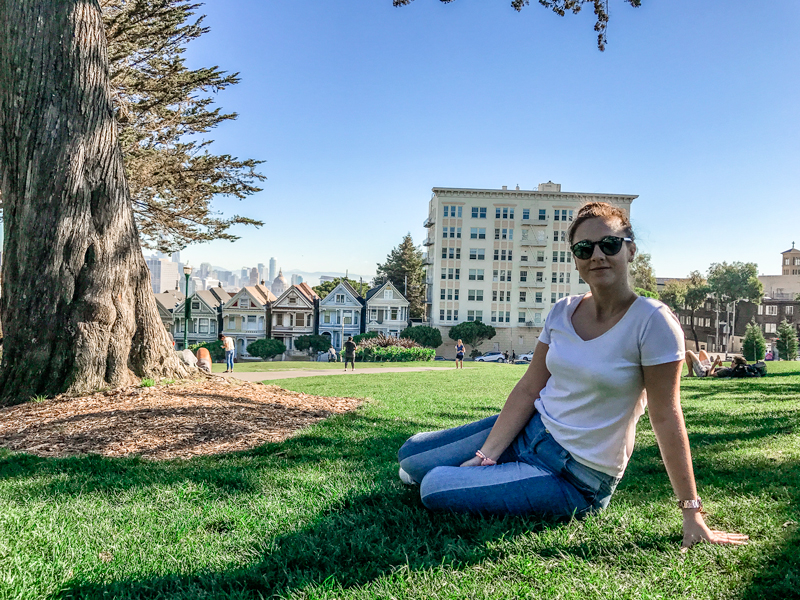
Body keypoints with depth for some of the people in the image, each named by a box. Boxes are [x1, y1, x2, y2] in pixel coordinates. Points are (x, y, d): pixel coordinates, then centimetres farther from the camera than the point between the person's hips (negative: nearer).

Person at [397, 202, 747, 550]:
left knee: (435, 488, -17)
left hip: (576, 478, -5)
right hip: (531, 431, 6)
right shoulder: (563, 312, -1)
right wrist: (485, 455, -9)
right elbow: (528, 389, -1)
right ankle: (485, 468, 28)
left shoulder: (652, 321, -18)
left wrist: (692, 514, -15)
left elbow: (666, 417, -16)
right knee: (410, 455, 5)